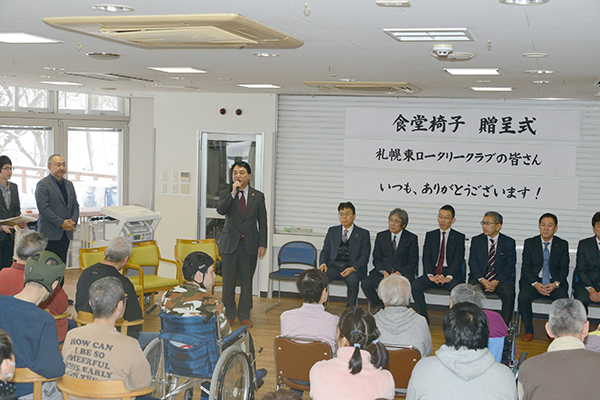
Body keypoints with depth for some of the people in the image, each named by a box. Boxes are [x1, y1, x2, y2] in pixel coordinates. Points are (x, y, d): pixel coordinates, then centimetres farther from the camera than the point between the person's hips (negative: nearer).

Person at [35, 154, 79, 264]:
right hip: (49, 233, -6)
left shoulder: (69, 184, 16)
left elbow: (75, 205, 16)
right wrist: (61, 223, -15)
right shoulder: (42, 184, -6)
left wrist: (73, 222, -3)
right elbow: (43, 208, -14)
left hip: (66, 233, 6)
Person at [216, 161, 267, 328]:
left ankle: (244, 315, 17)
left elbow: (262, 222, 5)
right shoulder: (226, 194, 4)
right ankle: (229, 315, 18)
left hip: (250, 245, 0)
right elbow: (220, 210, -17)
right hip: (230, 244, 0)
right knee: (228, 281, 5)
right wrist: (233, 193, -23)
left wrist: (263, 244, -1)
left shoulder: (258, 196, 5)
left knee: (247, 281, 5)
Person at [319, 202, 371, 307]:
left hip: (353, 268, -2)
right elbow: (325, 251, 16)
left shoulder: (363, 234, 9)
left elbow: (364, 256, 1)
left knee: (352, 280, -36)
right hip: (334, 266, 2)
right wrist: (323, 264, -6)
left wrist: (353, 268, -17)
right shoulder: (332, 231, 19)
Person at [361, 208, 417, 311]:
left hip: (403, 273, -3)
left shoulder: (411, 238, 4)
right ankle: (378, 307, -3)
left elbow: (412, 263, 1)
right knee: (366, 283, -25)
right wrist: (384, 272, -11)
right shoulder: (381, 236, 12)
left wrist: (398, 273, -15)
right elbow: (376, 259, 10)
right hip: (383, 271, 3)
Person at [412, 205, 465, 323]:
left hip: (451, 274, -2)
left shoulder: (459, 237, 8)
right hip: (433, 272, 2)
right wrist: (430, 275, -16)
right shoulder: (430, 235, 15)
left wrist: (449, 277, -21)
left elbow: (458, 259, -4)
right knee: (415, 286, -26)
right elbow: (426, 257, 3)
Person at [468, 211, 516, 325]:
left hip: (501, 278, -1)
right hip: (480, 278, 1)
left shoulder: (509, 242, 6)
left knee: (509, 293, -31)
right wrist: (482, 280, -15)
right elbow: (473, 263, 2)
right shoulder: (476, 240, 10)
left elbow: (510, 265, -2)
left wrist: (496, 282, -17)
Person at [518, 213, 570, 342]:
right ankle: (529, 330, -9)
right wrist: (535, 284, -17)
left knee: (563, 299, -29)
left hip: (554, 281, 0)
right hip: (533, 280, 0)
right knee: (523, 297, -29)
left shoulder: (562, 244, 8)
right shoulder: (529, 243, 6)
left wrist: (555, 284, -17)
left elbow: (564, 268, 3)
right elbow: (526, 267, 0)